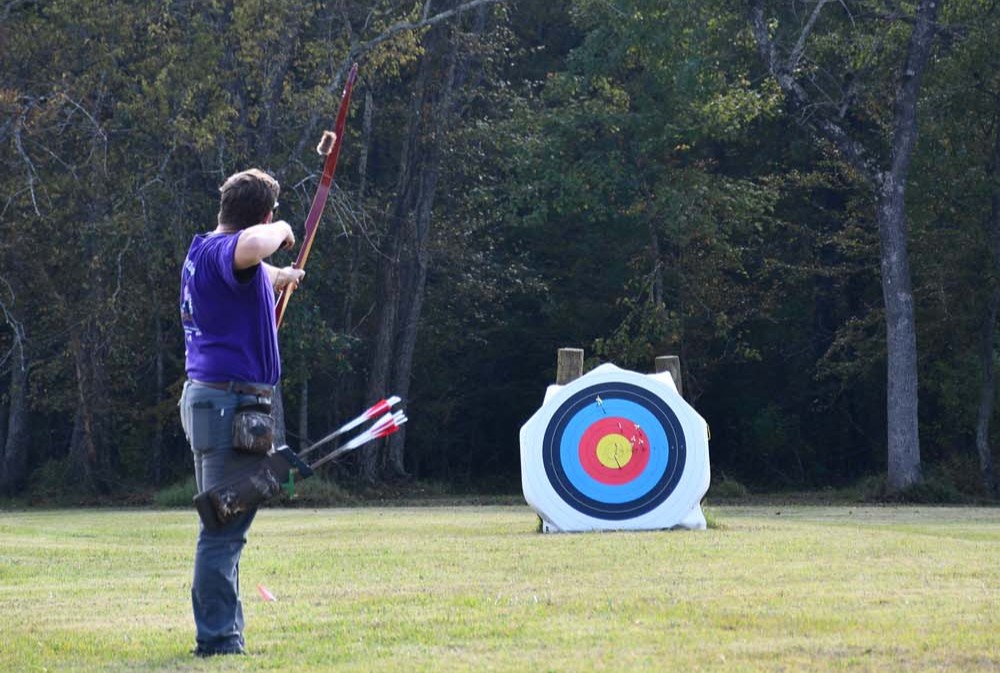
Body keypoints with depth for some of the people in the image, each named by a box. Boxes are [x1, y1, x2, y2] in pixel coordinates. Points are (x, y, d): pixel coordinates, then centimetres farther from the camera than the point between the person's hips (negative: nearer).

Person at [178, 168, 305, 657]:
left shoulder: (203, 252, 17)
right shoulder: (223, 250, -15)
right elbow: (251, 248, -42)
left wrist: (278, 278, 61)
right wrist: (281, 230, -19)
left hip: (207, 397, 11)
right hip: (231, 400, -11)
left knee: (224, 526, 17)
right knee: (225, 527, -8)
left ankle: (220, 631, 23)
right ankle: (217, 637, -6)